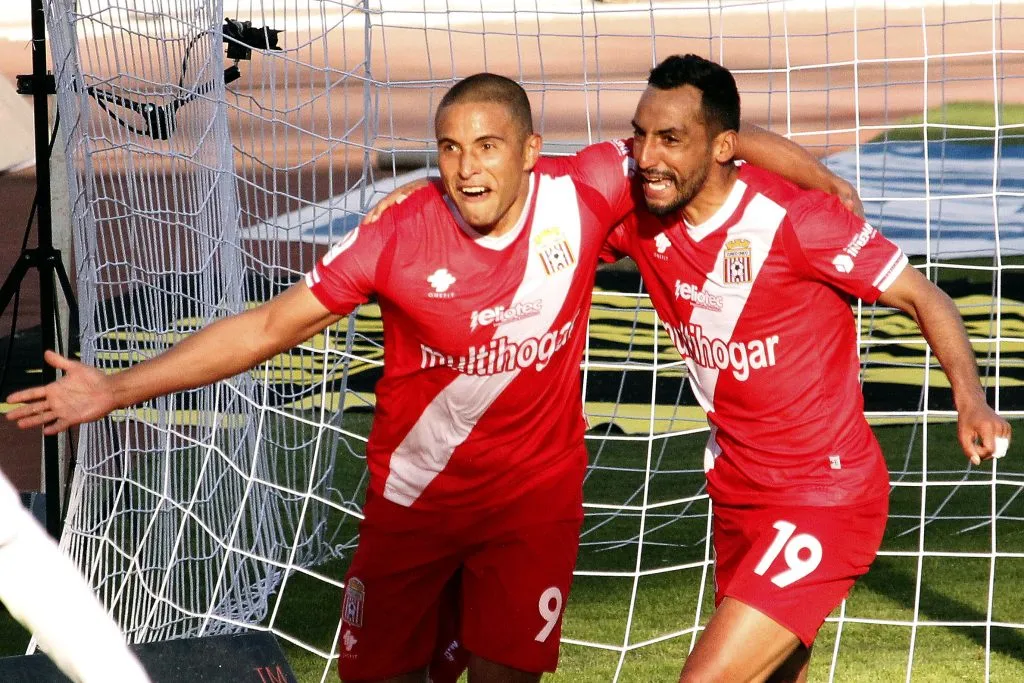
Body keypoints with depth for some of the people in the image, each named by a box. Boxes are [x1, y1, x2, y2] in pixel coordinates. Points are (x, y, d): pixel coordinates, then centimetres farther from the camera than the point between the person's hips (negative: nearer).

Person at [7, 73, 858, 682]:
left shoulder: (583, 194, -17)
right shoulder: (400, 236, -19)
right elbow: (270, 325, -14)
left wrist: (828, 187, -5)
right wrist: (118, 390, -18)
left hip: (536, 495, 0)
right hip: (414, 498, 0)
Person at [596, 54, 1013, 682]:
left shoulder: (794, 219, -20)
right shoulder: (639, 220, -4)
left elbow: (922, 297, -13)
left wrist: (971, 400, -28)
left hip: (825, 497, -7)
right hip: (738, 492, 7)